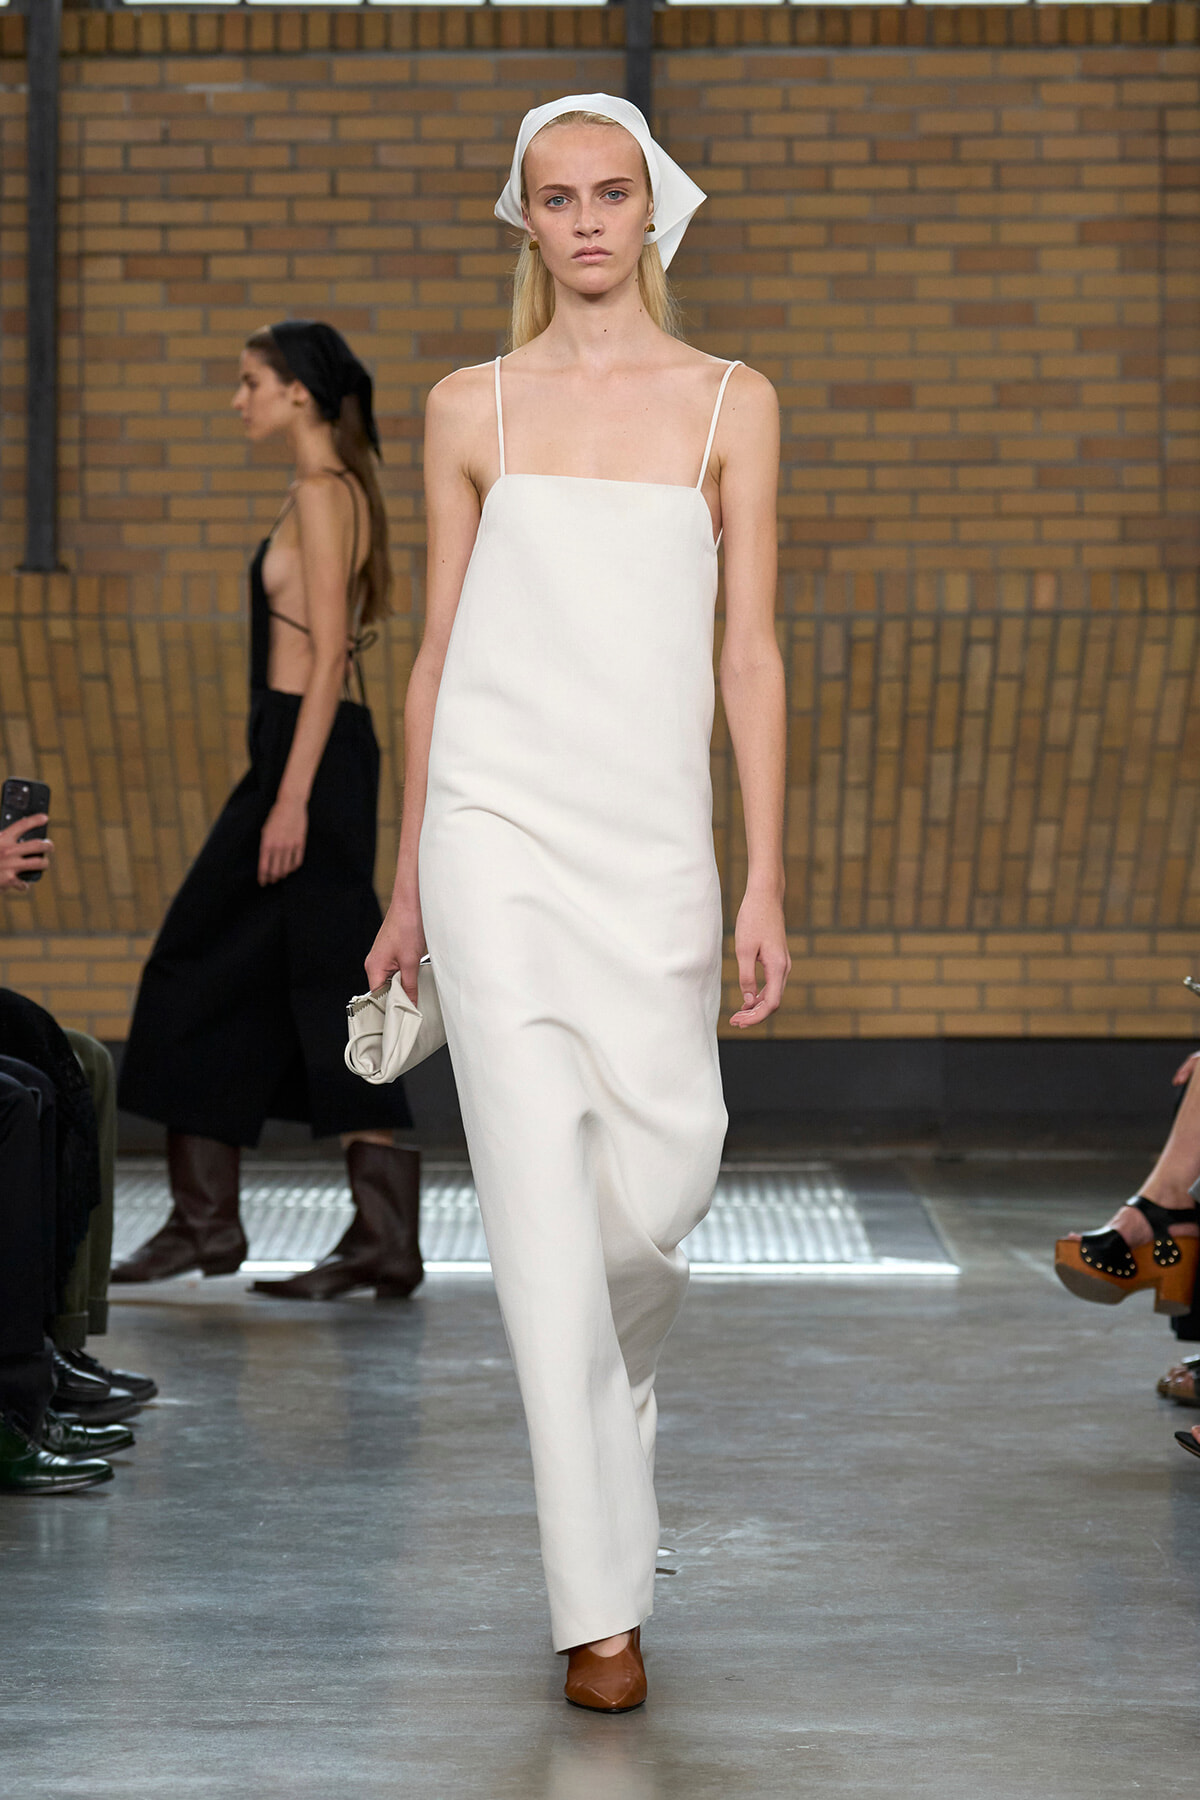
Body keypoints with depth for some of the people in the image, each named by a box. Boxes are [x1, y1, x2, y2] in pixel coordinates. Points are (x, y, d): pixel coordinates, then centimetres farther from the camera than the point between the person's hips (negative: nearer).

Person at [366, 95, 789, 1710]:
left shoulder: (731, 403, 6)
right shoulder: (471, 407, 8)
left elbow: (750, 655, 3)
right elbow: (437, 650, 11)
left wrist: (765, 884, -3)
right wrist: (410, 881, 10)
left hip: (652, 836, 1)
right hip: (497, 827, 0)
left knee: (665, 1182, -1)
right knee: (544, 1199, -6)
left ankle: (606, 1395, 36)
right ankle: (600, 1599, -3)